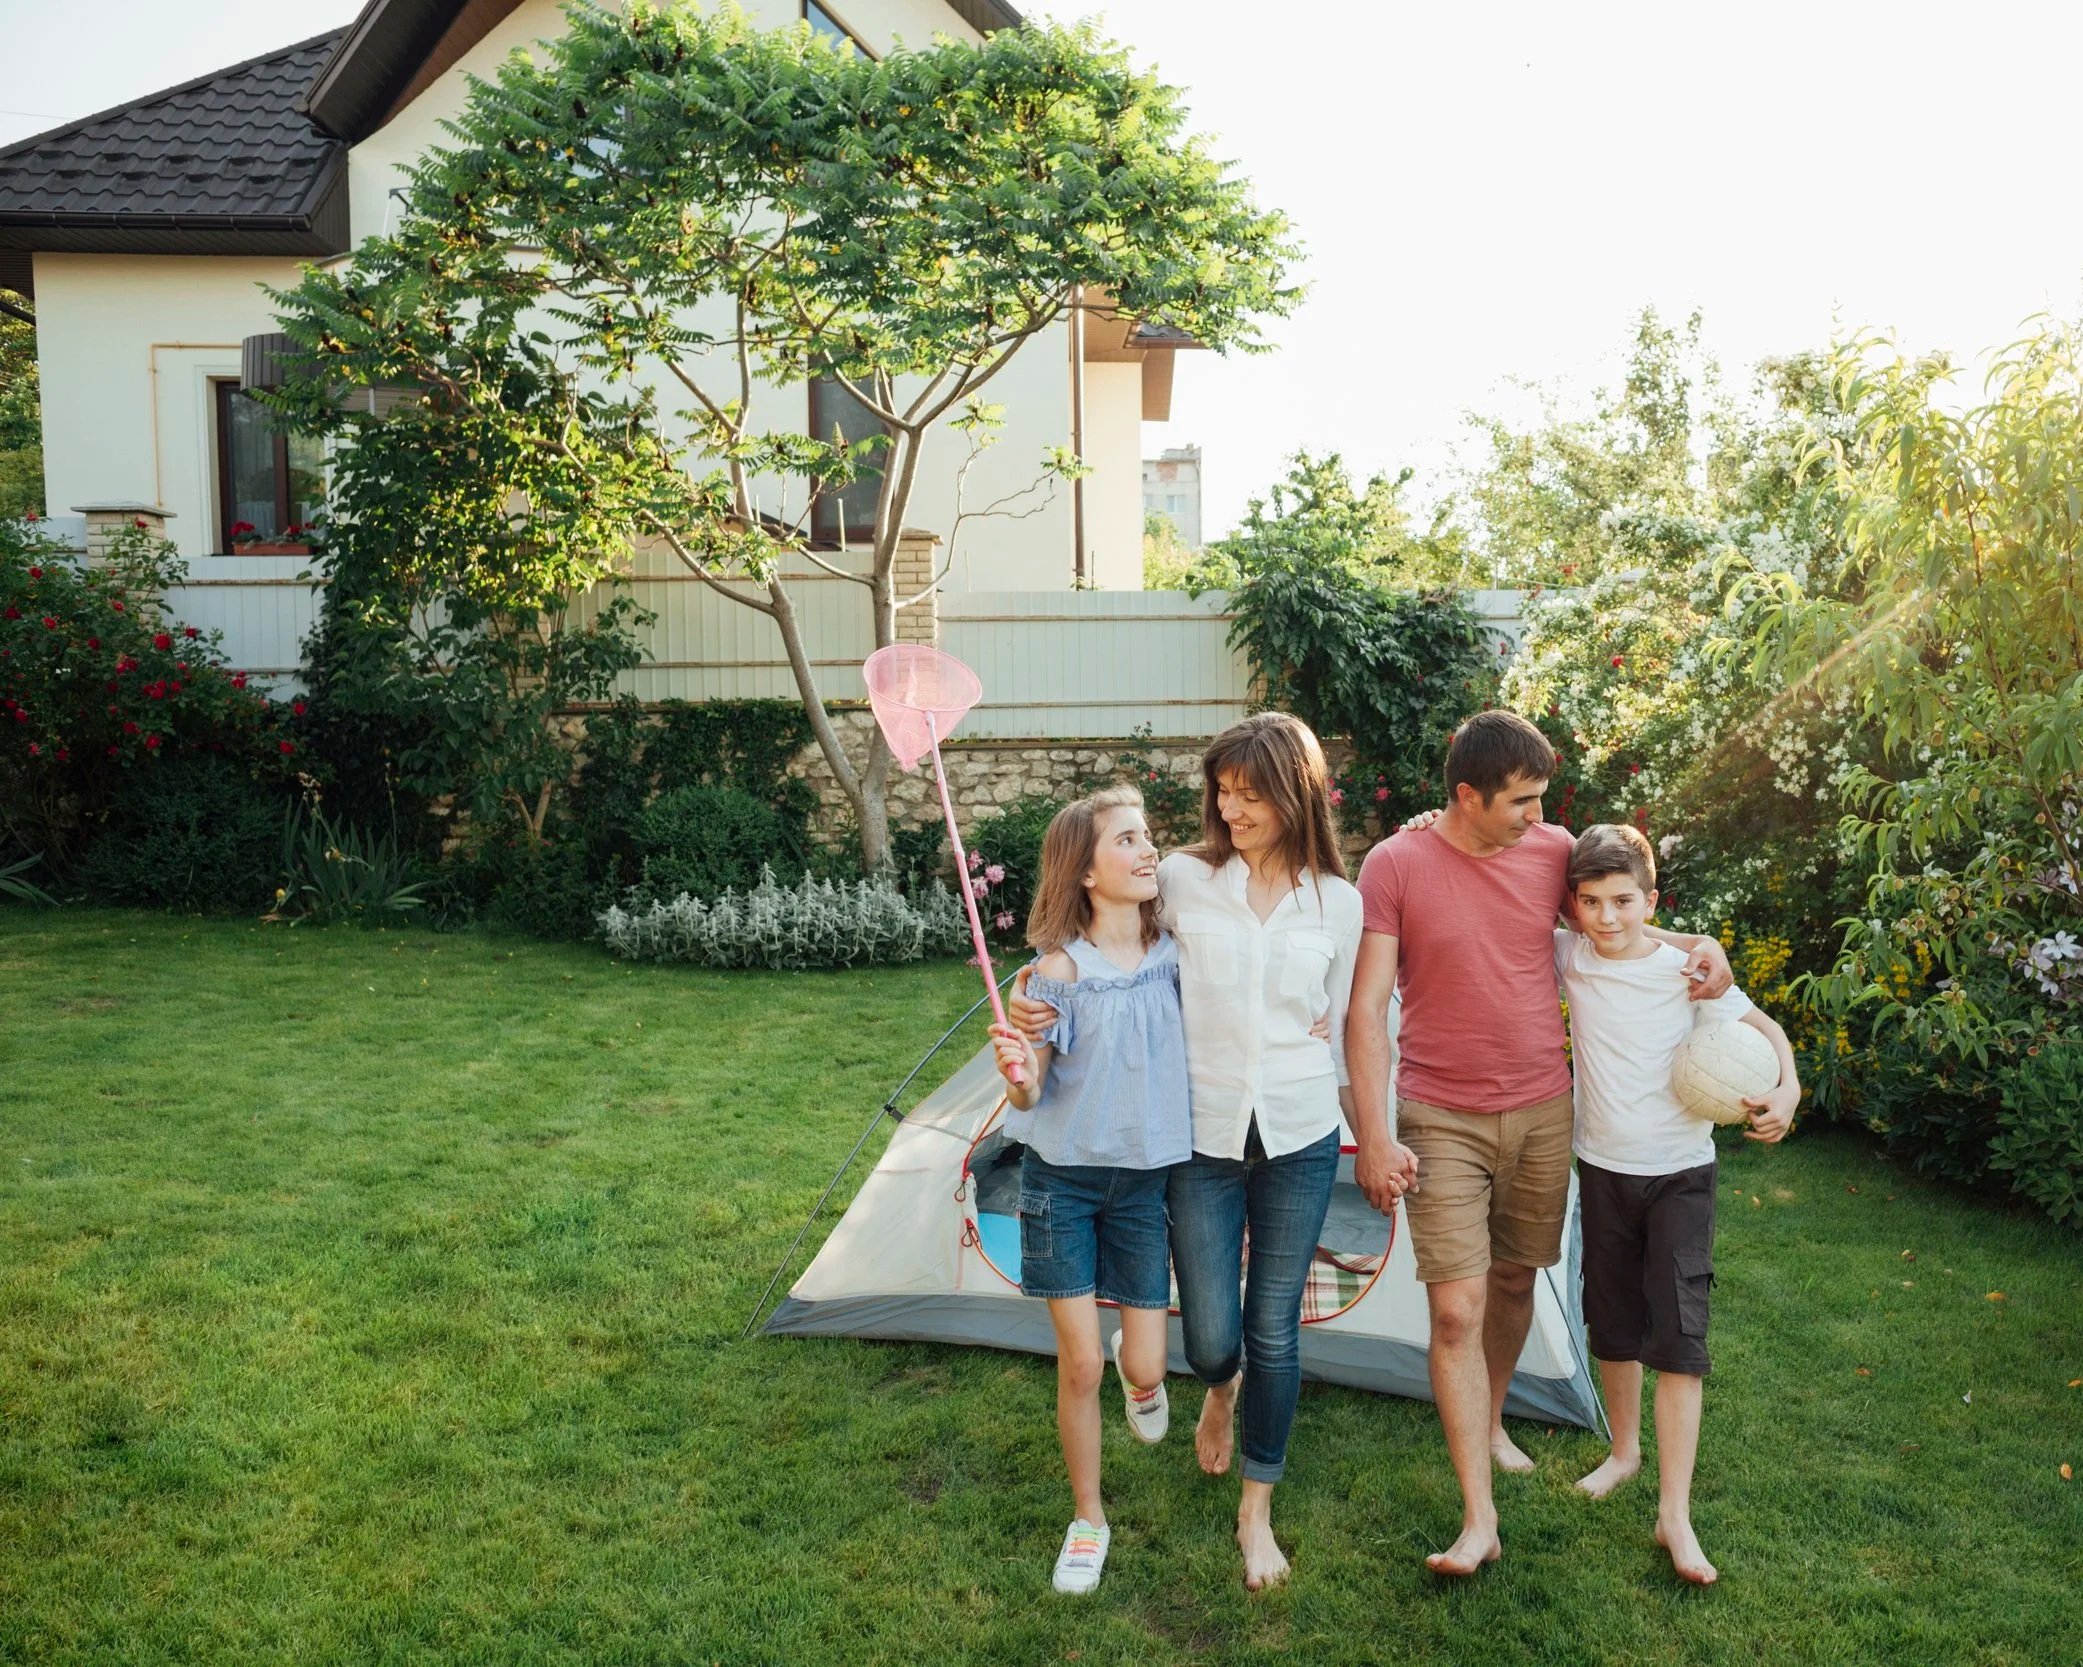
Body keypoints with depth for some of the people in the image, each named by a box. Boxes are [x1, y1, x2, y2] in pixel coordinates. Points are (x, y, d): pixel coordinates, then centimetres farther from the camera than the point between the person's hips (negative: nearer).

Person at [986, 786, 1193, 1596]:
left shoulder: (1173, 956, -5)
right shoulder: (1061, 971, -16)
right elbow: (1030, 1095, -12)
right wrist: (1018, 1077, -34)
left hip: (1144, 1180, 3)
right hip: (1063, 1179, -2)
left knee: (1144, 1366, 4)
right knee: (1080, 1364, 1)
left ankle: (1138, 1375, 44)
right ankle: (1087, 1520, 24)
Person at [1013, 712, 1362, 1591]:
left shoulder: (1338, 901, -1)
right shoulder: (1183, 879, -6)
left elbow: (1342, 1032, 9)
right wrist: (1039, 1000, -18)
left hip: (1299, 1140, 1)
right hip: (1202, 1139, 0)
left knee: (1274, 1331, 8)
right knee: (1209, 1339, 2)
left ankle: (1257, 1510, 29)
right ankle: (1223, 1390, 42)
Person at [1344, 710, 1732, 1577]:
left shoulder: (1553, 850, -1)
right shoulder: (1395, 865, -13)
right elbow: (1365, 1009, -12)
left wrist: (1696, 943, 0)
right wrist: (1374, 1136, -16)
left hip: (1542, 1112, 4)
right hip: (1442, 1121, -4)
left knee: (1514, 1280, 17)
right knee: (1456, 1308, -8)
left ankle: (1491, 1422, 43)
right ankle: (1479, 1517, -1)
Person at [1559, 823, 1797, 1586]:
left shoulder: (1688, 966, -13)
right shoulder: (1569, 956, -7)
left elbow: (1765, 1030, -2)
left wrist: (1786, 1091, -20)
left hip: (1680, 1172, -3)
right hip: (1602, 1169, 3)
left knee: (1678, 1334, -7)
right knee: (1612, 1324, 15)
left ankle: (1675, 1515, -2)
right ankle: (1625, 1451, 38)